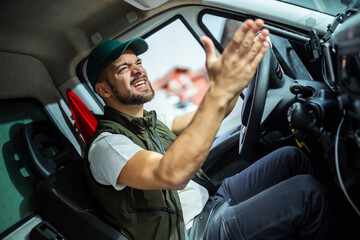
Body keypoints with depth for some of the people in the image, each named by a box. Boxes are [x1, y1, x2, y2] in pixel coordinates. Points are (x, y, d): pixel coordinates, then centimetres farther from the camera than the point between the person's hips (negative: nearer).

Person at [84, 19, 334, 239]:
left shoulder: (151, 121, 11)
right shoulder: (105, 145, -18)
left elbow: (209, 117, 4)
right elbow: (171, 175, -38)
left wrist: (240, 67, -12)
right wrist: (219, 92, -44)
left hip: (211, 200, 9)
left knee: (291, 157, 1)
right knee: (308, 193, -17)